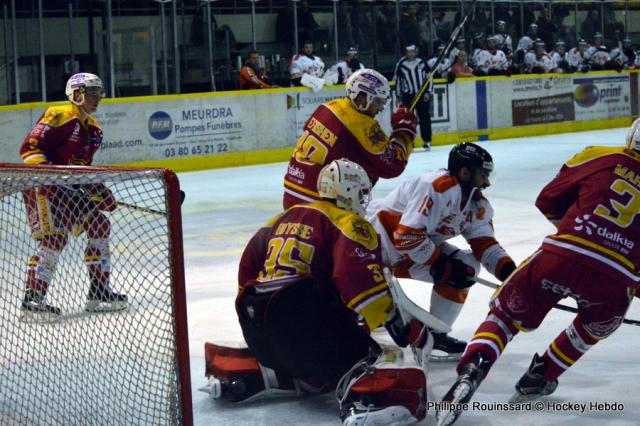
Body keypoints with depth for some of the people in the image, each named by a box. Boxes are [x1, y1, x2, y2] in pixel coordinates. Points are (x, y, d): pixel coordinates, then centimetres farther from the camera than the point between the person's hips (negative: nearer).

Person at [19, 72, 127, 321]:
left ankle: (99, 292, 17)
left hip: (71, 190, 10)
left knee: (99, 225, 9)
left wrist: (99, 191, 11)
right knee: (53, 238, -20)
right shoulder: (60, 116, -14)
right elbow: (30, 147, -19)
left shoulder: (93, 129, 16)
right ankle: (32, 301, -20)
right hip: (42, 187, -10)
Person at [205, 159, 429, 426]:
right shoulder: (350, 224, 1)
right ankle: (363, 400, -44)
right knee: (357, 355, -12)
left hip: (255, 319, 8)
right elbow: (359, 277, -15)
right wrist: (396, 321, -9)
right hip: (302, 312, -8)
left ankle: (241, 376, 10)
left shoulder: (286, 218, 26)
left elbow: (249, 264, 31)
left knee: (305, 364, 25)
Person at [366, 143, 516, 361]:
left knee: (465, 268, 2)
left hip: (420, 246, 9)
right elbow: (407, 235, -31)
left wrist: (507, 269, -10)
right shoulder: (436, 188, -29)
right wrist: (440, 265, -22)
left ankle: (435, 334, 11)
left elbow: (484, 243, 8)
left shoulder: (478, 205, 2)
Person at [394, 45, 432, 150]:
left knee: (424, 118, 2)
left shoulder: (421, 63, 0)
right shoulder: (401, 65, -4)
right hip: (407, 95, -1)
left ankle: (427, 141, 11)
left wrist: (428, 92, -1)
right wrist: (399, 97, 3)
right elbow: (397, 81, 3)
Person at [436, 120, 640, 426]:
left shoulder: (599, 159, 16)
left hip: (560, 256, 0)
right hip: (615, 278, 1)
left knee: (507, 312, 19)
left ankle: (473, 367, -6)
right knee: (595, 327, 35)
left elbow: (548, 202, 21)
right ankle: (540, 378, 32)